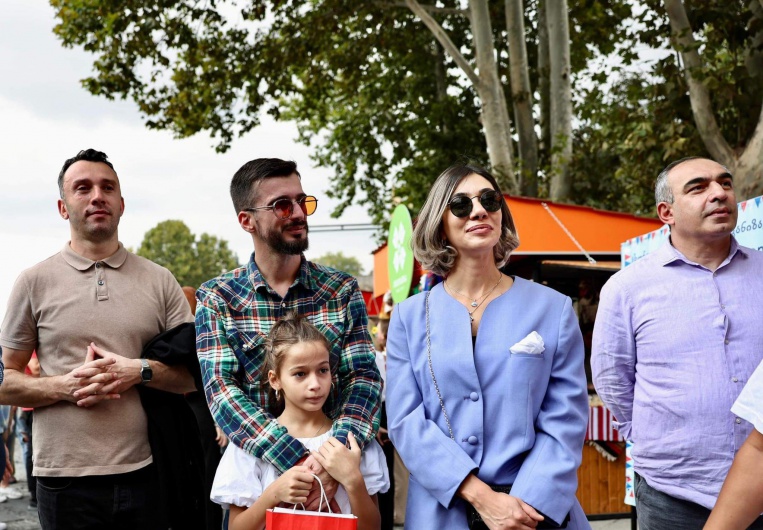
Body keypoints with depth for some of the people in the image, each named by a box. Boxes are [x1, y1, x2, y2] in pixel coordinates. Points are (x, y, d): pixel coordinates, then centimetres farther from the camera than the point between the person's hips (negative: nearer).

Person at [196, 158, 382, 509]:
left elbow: (364, 377, -6)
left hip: (335, 480, 1)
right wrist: (297, 460, -28)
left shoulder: (342, 291, 2)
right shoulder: (216, 299, -3)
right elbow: (220, 390, -14)